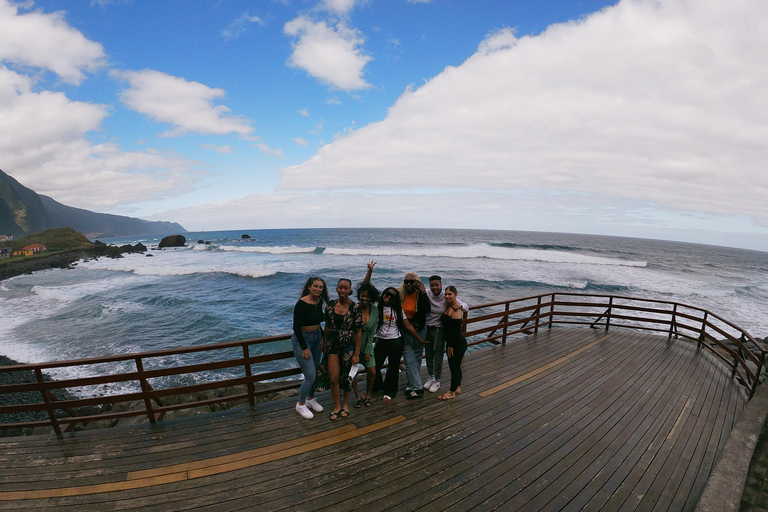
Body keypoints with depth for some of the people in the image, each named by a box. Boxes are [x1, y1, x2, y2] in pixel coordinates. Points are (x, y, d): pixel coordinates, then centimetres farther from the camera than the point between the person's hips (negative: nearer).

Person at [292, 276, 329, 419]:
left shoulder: (319, 302, 1)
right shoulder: (301, 304, -21)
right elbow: (296, 327, -19)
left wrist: (322, 336, 6)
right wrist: (305, 348, -18)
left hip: (316, 338, 7)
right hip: (302, 340, -7)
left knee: (315, 372, 14)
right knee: (310, 375, -5)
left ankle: (310, 399, 35)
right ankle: (300, 405, 17)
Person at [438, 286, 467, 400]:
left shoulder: (456, 310, -22)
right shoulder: (448, 307, 7)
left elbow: (456, 330, -23)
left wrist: (451, 346, -18)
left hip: (458, 344, -9)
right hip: (452, 343, 9)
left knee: (454, 367, 4)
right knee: (455, 366, 21)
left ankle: (452, 392, 20)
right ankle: (457, 388, 38)